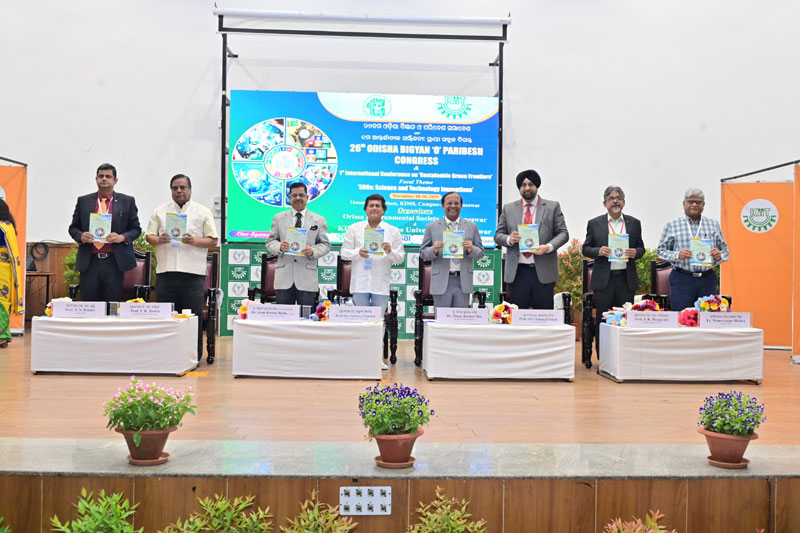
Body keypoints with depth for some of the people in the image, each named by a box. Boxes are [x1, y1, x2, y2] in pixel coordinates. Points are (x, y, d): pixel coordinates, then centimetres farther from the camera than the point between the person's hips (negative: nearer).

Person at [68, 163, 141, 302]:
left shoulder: (127, 201, 8)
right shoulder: (83, 201, 13)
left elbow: (136, 229, 8)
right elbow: (73, 228, 15)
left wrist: (122, 237, -11)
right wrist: (81, 236, -6)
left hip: (114, 262, -1)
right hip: (89, 262, 2)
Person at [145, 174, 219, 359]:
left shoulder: (203, 212, 8)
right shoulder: (160, 211, 15)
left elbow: (213, 240, 3)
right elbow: (149, 235, 11)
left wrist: (195, 241, -14)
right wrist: (158, 240, -11)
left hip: (193, 272, -2)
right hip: (165, 270, 2)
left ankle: (195, 356, 7)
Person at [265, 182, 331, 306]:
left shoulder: (319, 220, 11)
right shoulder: (278, 218, 14)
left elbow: (325, 244, 8)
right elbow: (270, 242, 11)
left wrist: (313, 251, -13)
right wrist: (279, 247, -12)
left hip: (307, 278, -1)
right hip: (284, 277, 1)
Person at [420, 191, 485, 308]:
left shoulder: (471, 226, 12)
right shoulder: (432, 227, 8)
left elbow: (480, 253, 11)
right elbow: (423, 253, 7)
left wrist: (471, 249, -11)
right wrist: (434, 250, -14)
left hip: (463, 282, 1)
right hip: (441, 282, -1)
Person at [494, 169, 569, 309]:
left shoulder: (552, 207, 8)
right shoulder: (508, 208, 12)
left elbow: (563, 233, 5)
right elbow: (498, 235, 12)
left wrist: (548, 247, -13)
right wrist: (509, 239, -11)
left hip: (543, 271, -1)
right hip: (516, 271, 1)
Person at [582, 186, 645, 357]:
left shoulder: (634, 223, 10)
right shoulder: (594, 224, 5)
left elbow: (641, 247, 14)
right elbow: (586, 249, 5)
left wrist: (635, 252, -9)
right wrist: (599, 251, -15)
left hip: (627, 279, 2)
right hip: (603, 279, -1)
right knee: (602, 321, 2)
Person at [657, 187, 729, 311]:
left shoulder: (714, 224, 13)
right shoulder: (672, 225, 5)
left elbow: (724, 250, 16)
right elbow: (661, 251, 3)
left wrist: (719, 256, -7)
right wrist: (677, 255, -15)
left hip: (707, 279, 2)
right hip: (682, 280, -2)